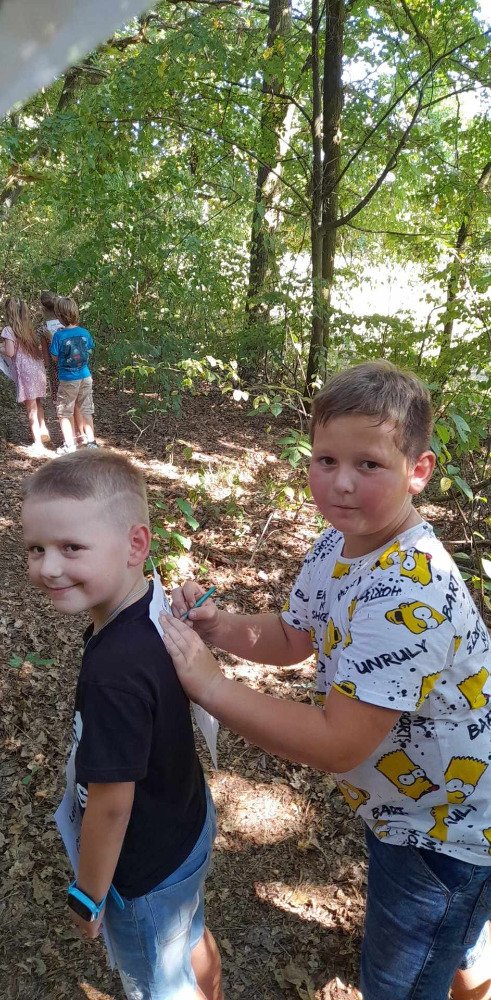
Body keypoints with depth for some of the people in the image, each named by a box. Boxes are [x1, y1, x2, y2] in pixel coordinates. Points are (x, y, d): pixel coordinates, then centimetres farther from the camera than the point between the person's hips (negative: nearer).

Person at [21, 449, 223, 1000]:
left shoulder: (113, 674, -39)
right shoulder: (155, 609, -15)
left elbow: (110, 805, -27)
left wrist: (88, 895, -11)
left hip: (149, 866, -7)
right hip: (190, 825, 7)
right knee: (192, 939, 34)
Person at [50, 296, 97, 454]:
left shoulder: (59, 335, -16)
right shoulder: (84, 332, -4)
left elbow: (55, 357, -8)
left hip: (67, 380, -4)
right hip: (85, 377, 4)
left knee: (64, 414, 9)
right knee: (86, 412, 16)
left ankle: (69, 445, 9)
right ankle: (91, 442, 20)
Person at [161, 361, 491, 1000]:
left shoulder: (408, 594, -38)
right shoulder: (340, 544, -10)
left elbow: (337, 745, -35)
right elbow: (294, 639, 4)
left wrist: (208, 683, -32)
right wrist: (219, 627, -14)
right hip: (407, 798, 8)